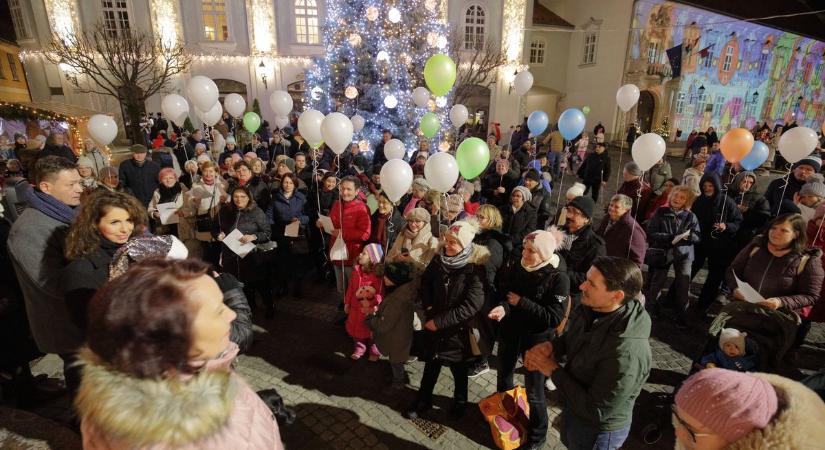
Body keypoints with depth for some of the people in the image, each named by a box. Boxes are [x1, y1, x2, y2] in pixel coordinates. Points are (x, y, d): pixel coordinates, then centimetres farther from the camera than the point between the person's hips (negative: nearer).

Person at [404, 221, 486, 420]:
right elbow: (425, 283, 6)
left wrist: (440, 322, -21)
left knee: (459, 369, 20)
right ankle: (423, 400, 41)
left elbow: (471, 305, -24)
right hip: (433, 325, 4)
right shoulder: (438, 260, -8)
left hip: (458, 329, -3)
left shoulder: (475, 269, -22)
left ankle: (460, 402, 45)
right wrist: (428, 306, -10)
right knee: (431, 364, 20)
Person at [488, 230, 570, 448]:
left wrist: (521, 302, -25)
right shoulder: (519, 268, -6)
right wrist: (503, 307, -26)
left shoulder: (559, 278, -21)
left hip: (537, 340, -5)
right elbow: (503, 292, -4)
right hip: (510, 332, 5)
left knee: (534, 392, 10)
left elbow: (554, 318, -24)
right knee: (503, 376, 25)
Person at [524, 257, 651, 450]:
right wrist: (551, 346, -15)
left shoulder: (626, 354, -39)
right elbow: (573, 338, 5)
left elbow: (596, 411, -31)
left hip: (598, 431, -7)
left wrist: (553, 370, -25)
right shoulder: (591, 309, -16)